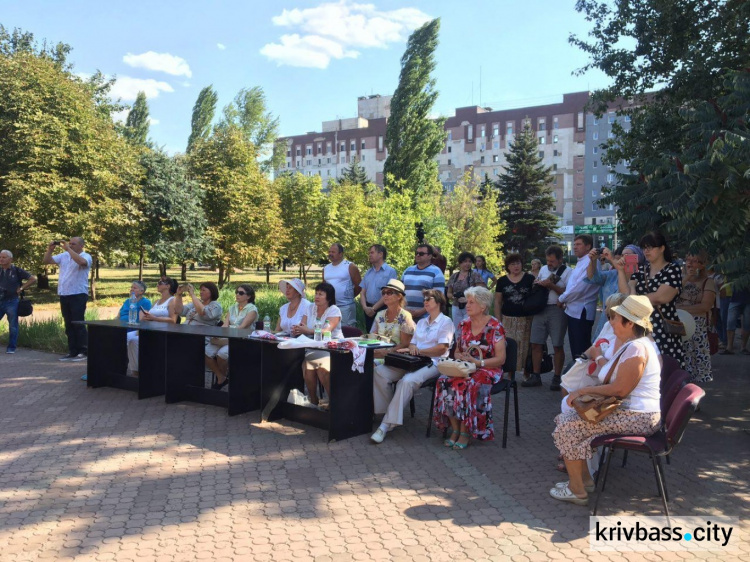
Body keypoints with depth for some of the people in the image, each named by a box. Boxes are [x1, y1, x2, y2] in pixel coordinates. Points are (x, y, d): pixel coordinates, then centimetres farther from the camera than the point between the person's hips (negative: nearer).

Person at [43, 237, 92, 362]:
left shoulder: (86, 256, -6)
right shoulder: (64, 256, 13)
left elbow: (82, 262, -29)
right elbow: (46, 261, 13)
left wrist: (68, 249, -25)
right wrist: (50, 249, -2)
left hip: (78, 295, -7)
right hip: (64, 295, 7)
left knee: (78, 324, -7)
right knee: (69, 325, 10)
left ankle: (83, 352, -1)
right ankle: (73, 352, 16)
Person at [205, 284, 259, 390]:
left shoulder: (252, 309, 0)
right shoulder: (232, 308, 20)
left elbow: (242, 327, -12)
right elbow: (225, 325, 7)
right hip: (227, 339, 6)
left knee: (222, 353, -32)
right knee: (206, 352, -19)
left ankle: (223, 376, -3)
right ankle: (221, 377, -2)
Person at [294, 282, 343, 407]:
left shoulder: (334, 310, -4)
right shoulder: (311, 308, 14)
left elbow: (326, 330, -20)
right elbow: (302, 326, 6)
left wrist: (308, 330, -34)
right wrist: (297, 329, -18)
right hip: (313, 348, 4)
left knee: (322, 367, -32)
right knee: (307, 366, -26)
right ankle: (313, 401, -11)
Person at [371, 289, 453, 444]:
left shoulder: (446, 322, 3)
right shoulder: (421, 322, 27)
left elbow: (442, 348, -9)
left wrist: (418, 351, -10)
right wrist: (412, 348, -5)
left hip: (433, 363, -7)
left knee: (407, 381, -37)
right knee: (379, 371, -18)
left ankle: (388, 424, -34)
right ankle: (389, 411, -13)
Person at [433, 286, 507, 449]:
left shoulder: (495, 326, -7)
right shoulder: (464, 325, 9)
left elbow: (500, 359, -9)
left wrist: (477, 362, -20)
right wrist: (459, 357, -6)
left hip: (487, 369, -5)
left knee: (468, 386, -35)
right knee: (444, 381, -25)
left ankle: (465, 432, -18)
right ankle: (455, 429, -15)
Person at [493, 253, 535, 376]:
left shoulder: (530, 279, 3)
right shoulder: (502, 281, 6)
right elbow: (497, 302, 8)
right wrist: (498, 321, 2)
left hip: (526, 319, -1)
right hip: (508, 320, 1)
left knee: (525, 347, 4)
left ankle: (526, 373, 17)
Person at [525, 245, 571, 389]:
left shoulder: (567, 272, -4)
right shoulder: (543, 269, 15)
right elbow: (536, 287, 24)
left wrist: (552, 285, -17)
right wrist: (537, 284, 2)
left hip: (557, 310, -6)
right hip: (540, 309, 6)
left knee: (557, 346, 2)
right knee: (536, 344, 6)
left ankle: (557, 378, 12)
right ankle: (535, 376, 15)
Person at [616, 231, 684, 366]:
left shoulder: (673, 269, -1)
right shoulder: (640, 270, 15)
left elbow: (662, 297, -13)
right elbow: (627, 292, 4)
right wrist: (621, 271, -3)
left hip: (663, 327, -5)